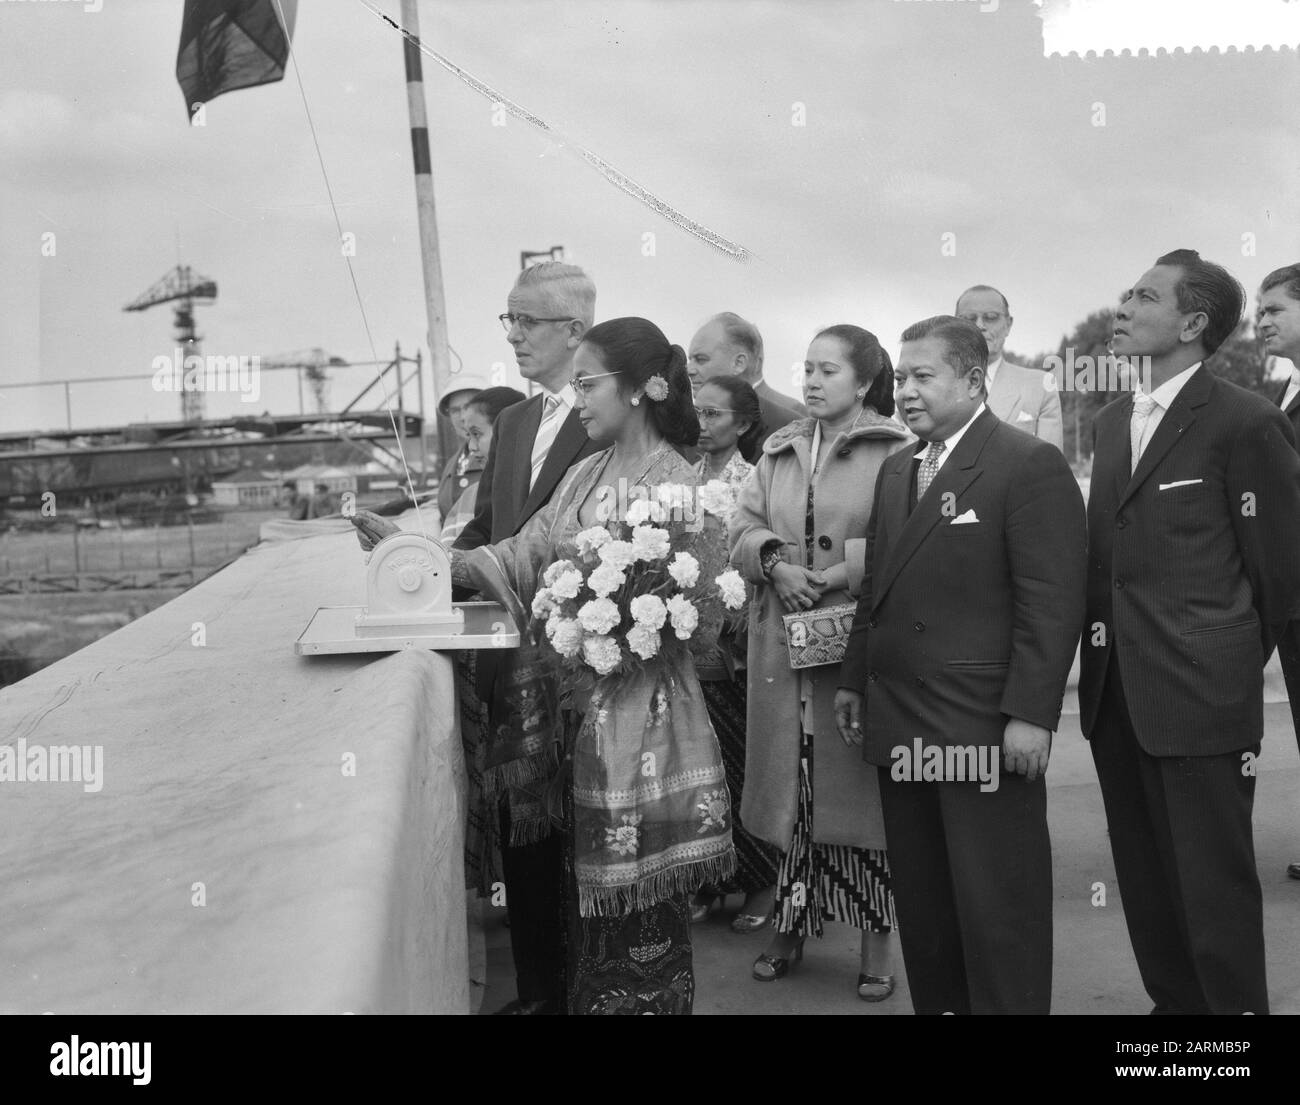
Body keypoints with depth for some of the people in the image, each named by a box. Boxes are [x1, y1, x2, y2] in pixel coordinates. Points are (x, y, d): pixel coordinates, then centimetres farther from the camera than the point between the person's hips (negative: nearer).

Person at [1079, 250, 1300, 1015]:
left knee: (1215, 884, 2)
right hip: (1116, 692, 7)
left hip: (1200, 695, -7)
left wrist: (1234, 664, 4)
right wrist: (1108, 654, 10)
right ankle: (1173, 1000, 31)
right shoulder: (1111, 422, 13)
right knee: (1145, 882, 16)